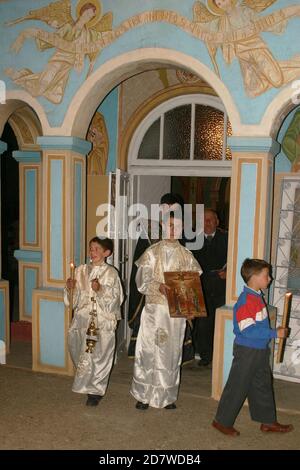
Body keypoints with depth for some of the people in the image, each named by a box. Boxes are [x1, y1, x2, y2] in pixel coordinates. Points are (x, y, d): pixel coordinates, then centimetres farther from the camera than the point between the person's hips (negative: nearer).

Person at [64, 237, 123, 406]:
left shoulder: (111, 273, -3)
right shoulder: (81, 270, 8)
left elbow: (116, 298, -8)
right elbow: (74, 297, 12)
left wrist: (100, 289, -21)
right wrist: (70, 288, -8)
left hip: (103, 320, -3)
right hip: (83, 317, 3)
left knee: (99, 354, -4)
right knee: (82, 352, 6)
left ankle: (95, 391, 13)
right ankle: (86, 384, 31)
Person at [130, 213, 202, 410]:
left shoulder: (187, 256, 7)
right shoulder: (152, 252, 1)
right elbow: (143, 280, -5)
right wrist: (159, 286, -23)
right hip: (154, 308, -1)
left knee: (172, 351, 6)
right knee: (148, 349, -1)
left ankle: (168, 396, 18)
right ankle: (144, 395, 12)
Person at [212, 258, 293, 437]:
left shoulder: (257, 297, 7)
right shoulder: (246, 300, -23)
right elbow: (248, 329, -28)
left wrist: (274, 332, 9)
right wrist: (274, 333, -25)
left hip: (260, 350, 10)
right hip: (246, 351, -9)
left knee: (263, 386, 19)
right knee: (237, 387, 3)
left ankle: (268, 421, 33)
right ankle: (222, 421, 18)